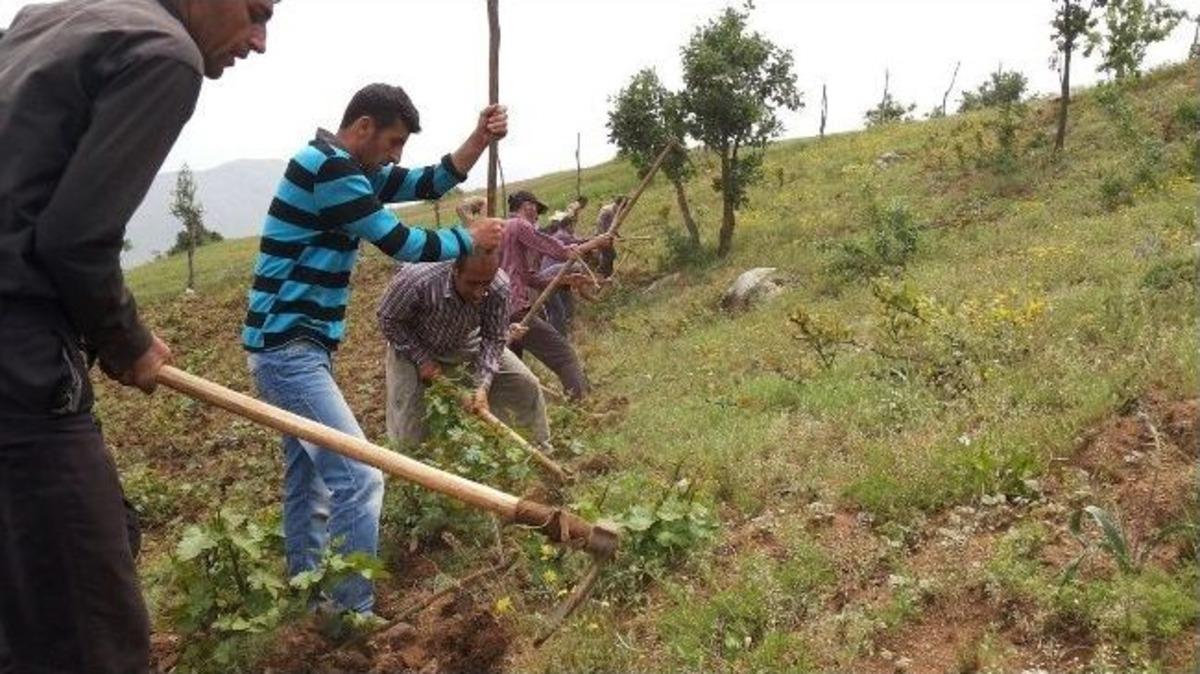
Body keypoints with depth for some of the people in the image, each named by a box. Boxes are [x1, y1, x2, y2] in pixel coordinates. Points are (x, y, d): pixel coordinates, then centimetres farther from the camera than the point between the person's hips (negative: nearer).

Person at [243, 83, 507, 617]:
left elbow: (429, 184, 14)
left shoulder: (350, 169, 14)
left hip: (295, 347, 11)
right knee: (358, 477, -14)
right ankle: (353, 617, -7)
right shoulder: (328, 168, -17)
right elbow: (400, 243, -15)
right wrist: (471, 239, 0)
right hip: (288, 348, -11)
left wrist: (479, 140, 0)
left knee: (309, 479, 17)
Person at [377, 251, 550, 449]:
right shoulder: (417, 279, -38)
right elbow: (388, 319, -20)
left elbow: (493, 338, -18)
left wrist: (483, 385, -29)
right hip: (413, 346, -3)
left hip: (466, 344, 3)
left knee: (527, 386, -2)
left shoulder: (499, 287, -30)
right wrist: (422, 360, -23)